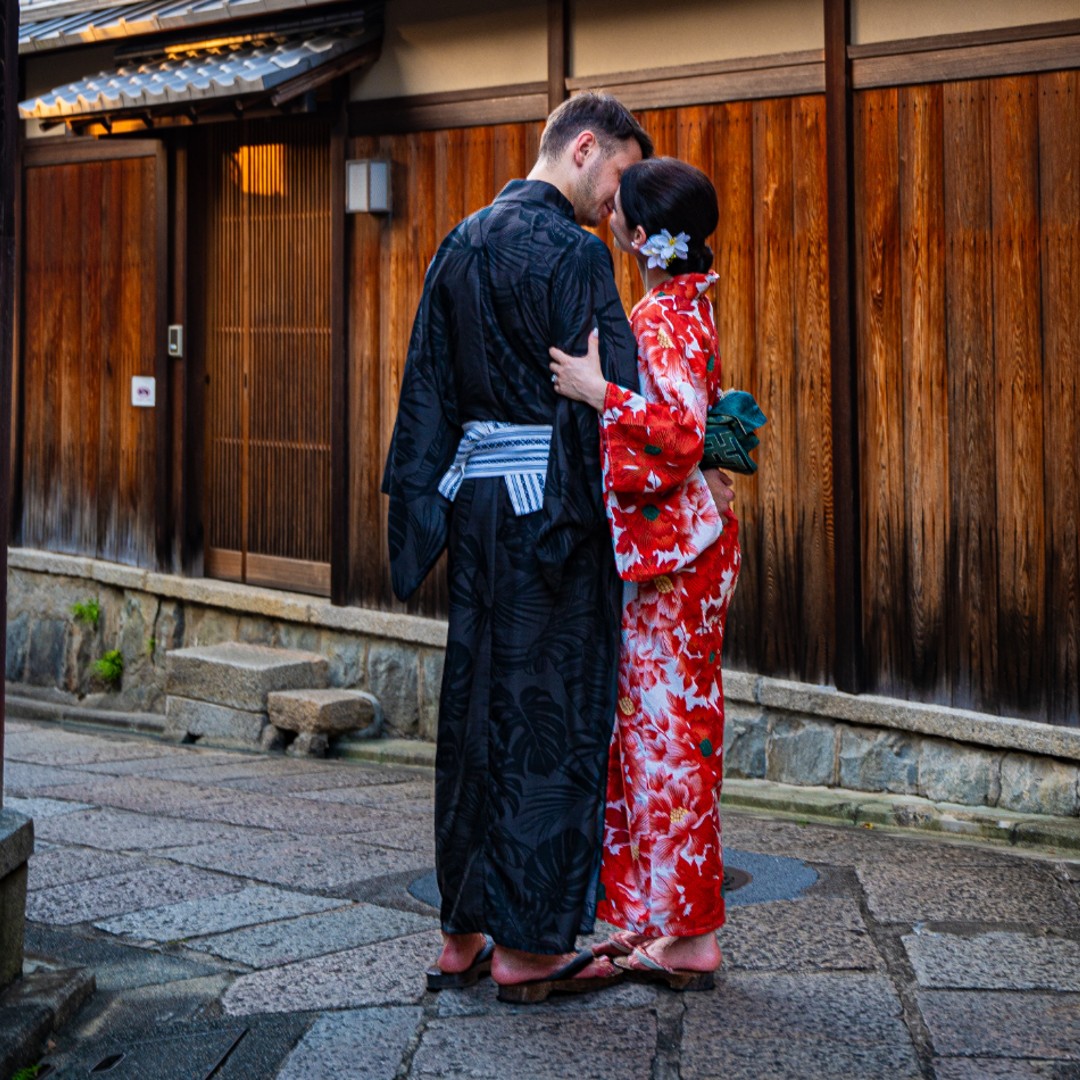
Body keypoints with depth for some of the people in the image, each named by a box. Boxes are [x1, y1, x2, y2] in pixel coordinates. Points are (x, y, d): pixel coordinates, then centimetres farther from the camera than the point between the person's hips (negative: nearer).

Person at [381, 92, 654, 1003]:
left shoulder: (461, 244, 14)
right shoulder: (571, 249, -11)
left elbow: (427, 388, 15)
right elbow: (609, 392, -16)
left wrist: (419, 504, 17)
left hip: (475, 492, 8)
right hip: (551, 498, -8)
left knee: (476, 706, 11)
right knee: (552, 714, -1)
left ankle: (464, 934, 18)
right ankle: (529, 945, 5)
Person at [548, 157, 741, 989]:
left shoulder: (661, 320, -16)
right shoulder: (690, 307, 12)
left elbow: (681, 429, -28)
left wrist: (597, 390, -27)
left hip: (669, 551, -10)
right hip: (677, 542, 10)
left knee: (668, 731, -4)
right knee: (661, 727, 14)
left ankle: (691, 936, 4)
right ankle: (658, 918, 22)